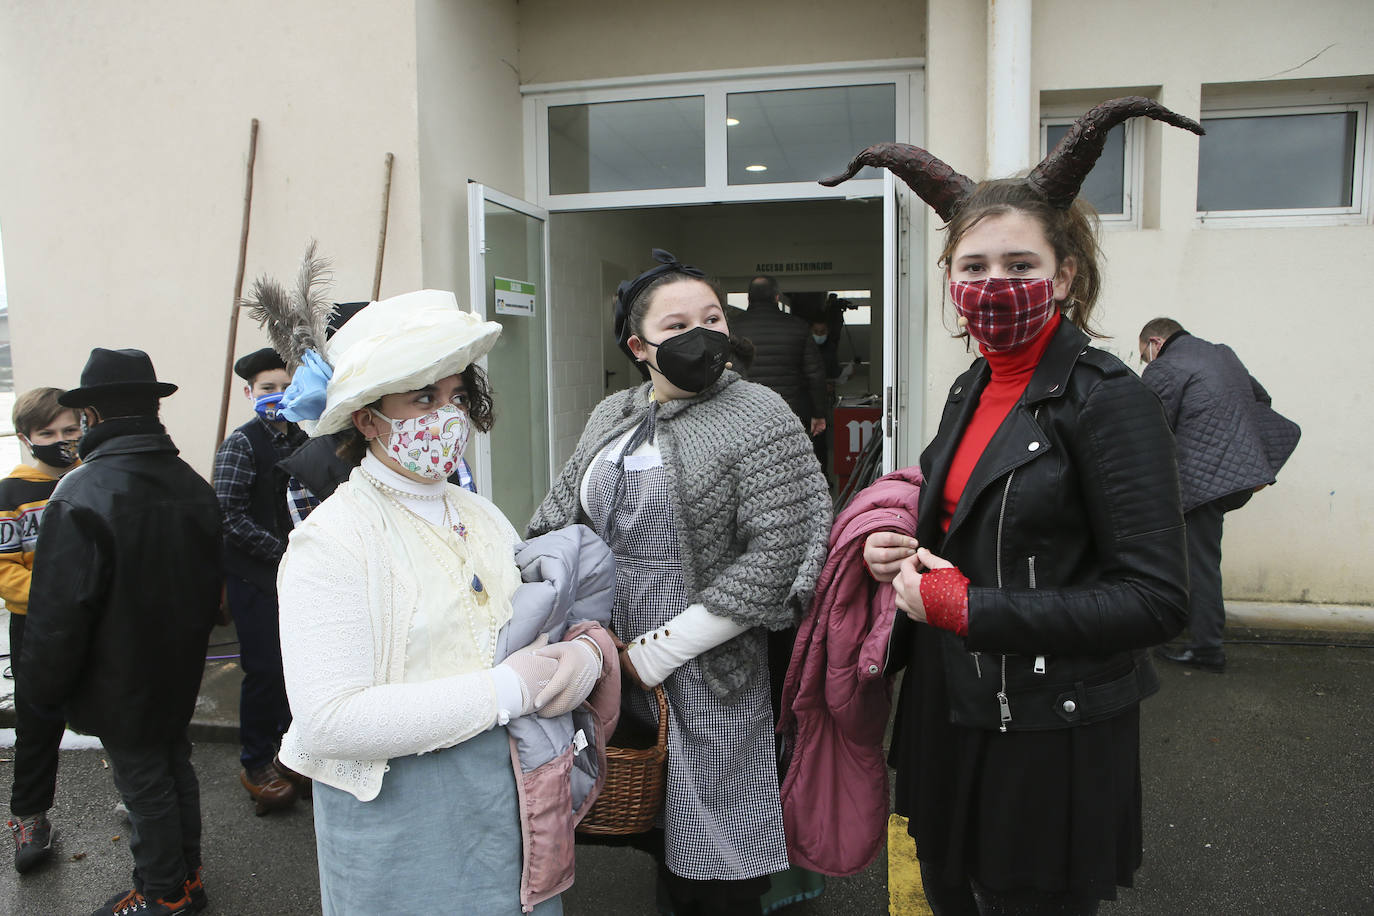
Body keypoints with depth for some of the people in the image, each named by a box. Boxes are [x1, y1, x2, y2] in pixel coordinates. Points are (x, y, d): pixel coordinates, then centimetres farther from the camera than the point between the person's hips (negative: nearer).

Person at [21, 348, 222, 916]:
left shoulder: (81, 496, -26)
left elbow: (59, 614, -24)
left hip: (120, 687, -7)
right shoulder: (194, 486, -3)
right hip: (179, 675, 7)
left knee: (144, 785, 9)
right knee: (175, 767, 22)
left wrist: (44, 688, -8)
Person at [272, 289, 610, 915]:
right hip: (399, 830, -6)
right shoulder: (332, 541, -16)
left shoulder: (481, 517, 6)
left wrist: (586, 651, -13)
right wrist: (502, 691, -24)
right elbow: (328, 722, -25)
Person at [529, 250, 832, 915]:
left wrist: (657, 653, -16)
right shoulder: (610, 418, 9)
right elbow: (558, 516, 15)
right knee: (655, 830, 20)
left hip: (710, 679, -5)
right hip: (618, 667, 5)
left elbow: (776, 559, -17)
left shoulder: (760, 418, -10)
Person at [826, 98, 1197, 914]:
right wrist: (896, 554, -3)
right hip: (951, 722, 7)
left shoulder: (1108, 401, -17)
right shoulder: (972, 390, 6)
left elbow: (1156, 599, -20)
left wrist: (965, 608, -21)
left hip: (1050, 747, -7)